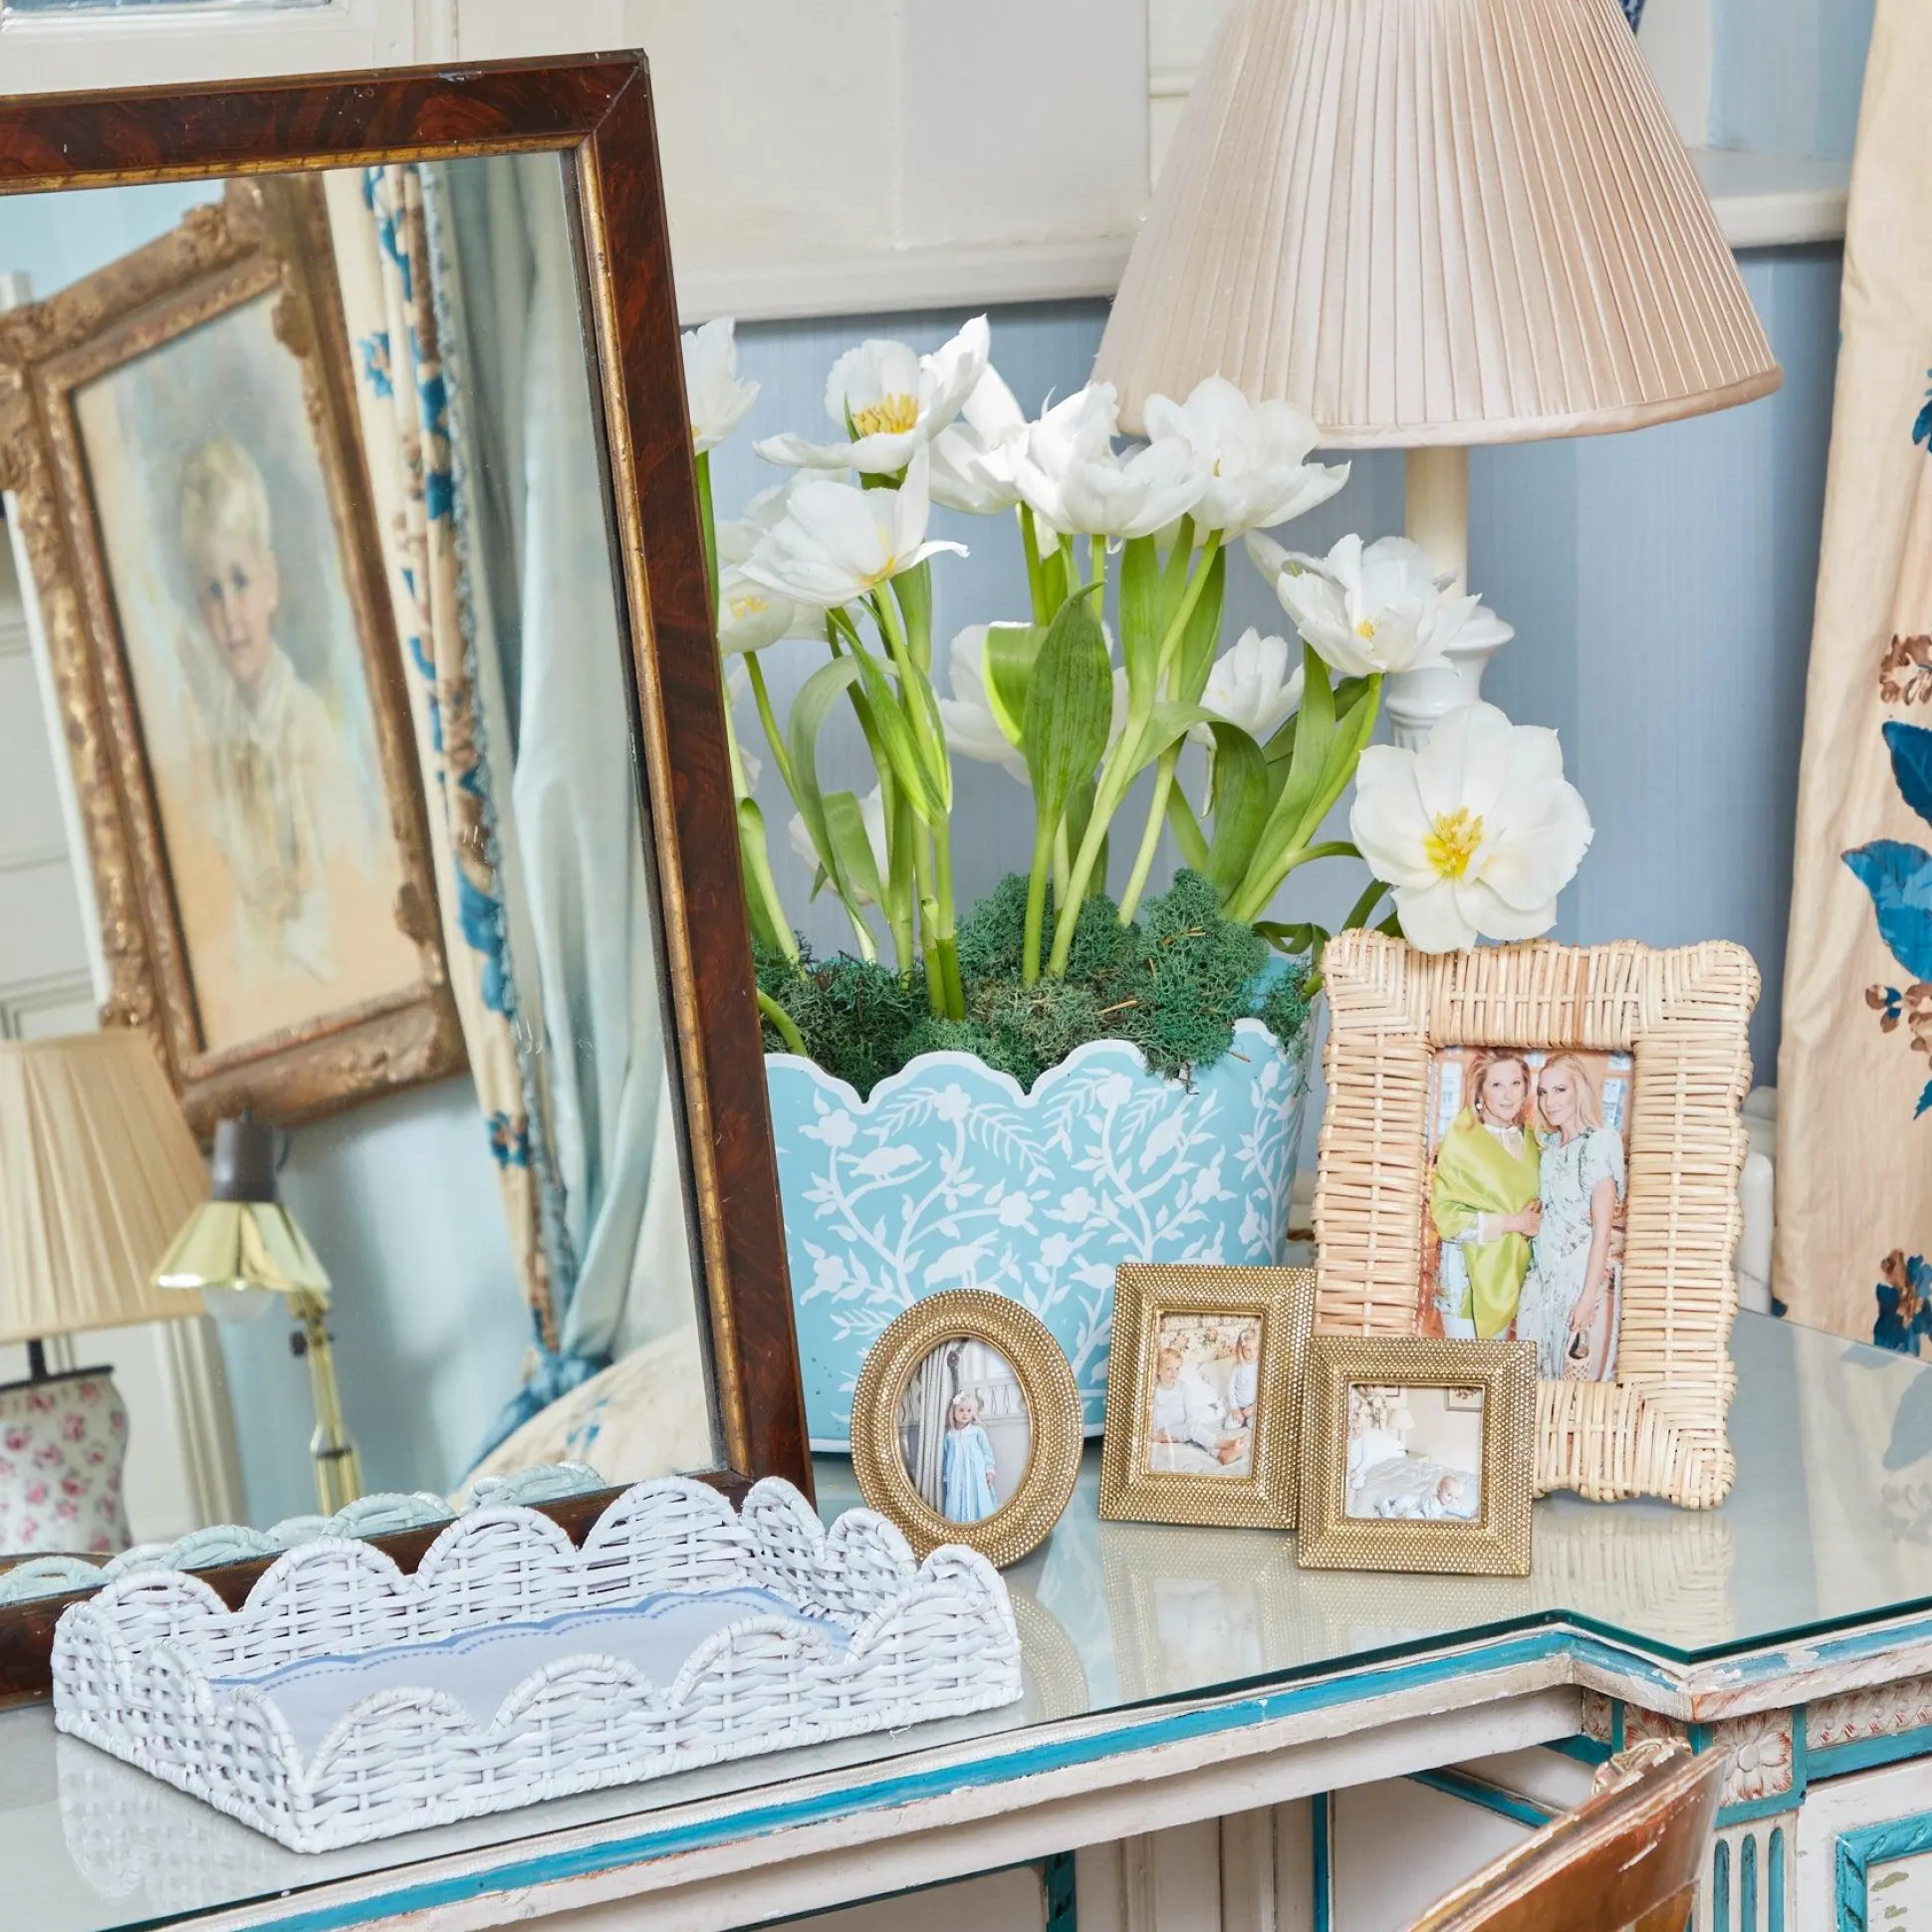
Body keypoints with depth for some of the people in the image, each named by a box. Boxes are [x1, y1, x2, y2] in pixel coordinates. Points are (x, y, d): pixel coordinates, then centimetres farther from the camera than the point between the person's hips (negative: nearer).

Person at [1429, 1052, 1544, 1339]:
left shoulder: (1530, 1142, 8)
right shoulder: (1460, 1142, -12)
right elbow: (1446, 1216, -18)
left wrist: (1534, 1223, 0)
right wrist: (1512, 1223, -18)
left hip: (1508, 1275, 6)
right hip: (1467, 1274, -6)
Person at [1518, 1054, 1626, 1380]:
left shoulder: (1599, 1143, -13)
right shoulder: (1551, 1145, 10)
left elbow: (1603, 1229, -15)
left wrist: (1588, 1296, -17)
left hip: (1585, 1276, -7)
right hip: (1546, 1276, 7)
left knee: (1579, 1377, 0)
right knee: (1537, 1374, 8)